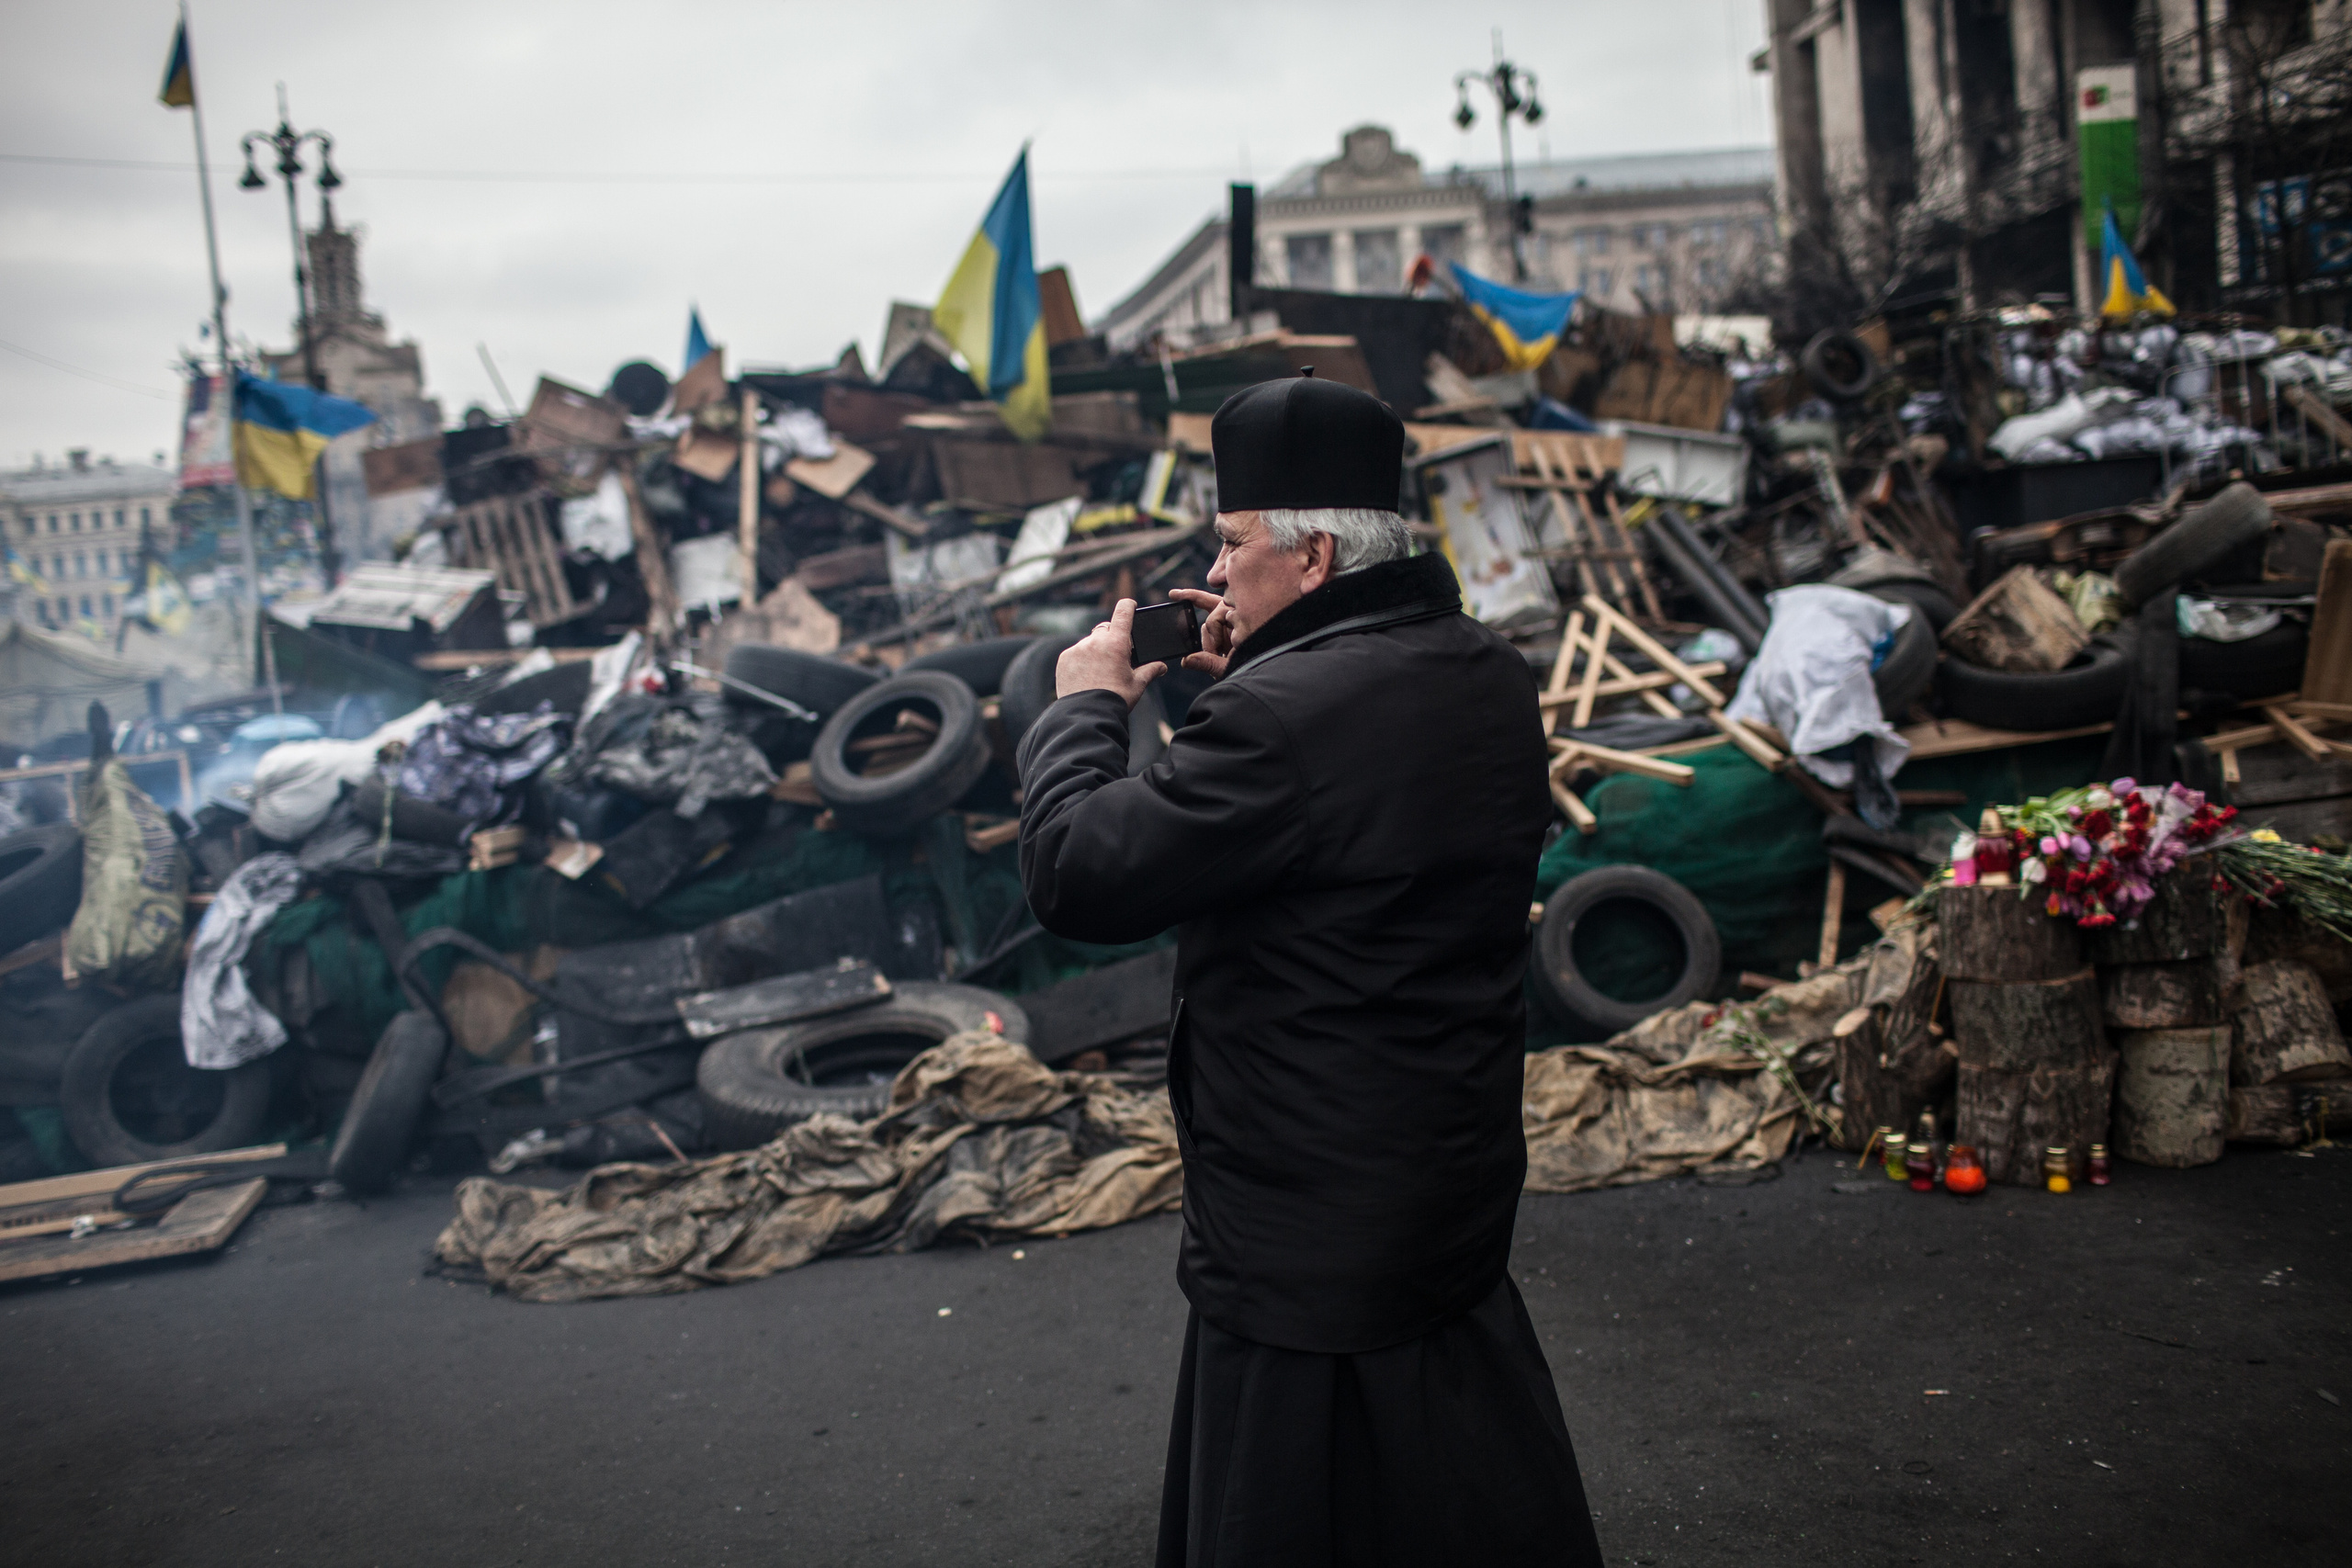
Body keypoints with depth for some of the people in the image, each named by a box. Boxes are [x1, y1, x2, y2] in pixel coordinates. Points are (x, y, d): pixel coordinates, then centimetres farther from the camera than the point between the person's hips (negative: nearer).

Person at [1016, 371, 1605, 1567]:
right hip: (1461, 1189, 9)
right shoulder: (1489, 681, 2)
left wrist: (1085, 706, -7)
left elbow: (1079, 877, -24)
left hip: (1307, 1235, -8)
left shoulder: (1284, 713, -27)